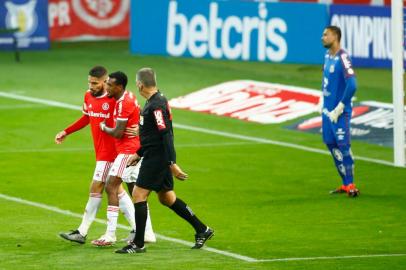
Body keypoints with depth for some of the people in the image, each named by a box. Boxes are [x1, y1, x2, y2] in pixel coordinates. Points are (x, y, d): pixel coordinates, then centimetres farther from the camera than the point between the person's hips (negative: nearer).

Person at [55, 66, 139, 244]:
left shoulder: (115, 100, -18)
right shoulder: (88, 96, 6)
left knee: (96, 189, -3)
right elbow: (86, 117, 22)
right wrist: (66, 132, 20)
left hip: (109, 152, -8)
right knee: (116, 189, 11)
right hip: (100, 152, 8)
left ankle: (82, 233, 5)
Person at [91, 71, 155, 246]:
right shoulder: (128, 97, 11)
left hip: (128, 151, -10)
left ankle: (110, 235, -13)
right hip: (137, 149, 10)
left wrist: (104, 127, -1)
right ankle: (148, 233, 18)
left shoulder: (124, 103, -19)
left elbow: (118, 133, -19)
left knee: (111, 187, -10)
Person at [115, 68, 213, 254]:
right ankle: (202, 230, 21)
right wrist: (139, 154, 28)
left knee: (138, 195, -6)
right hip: (154, 156, 10)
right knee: (166, 197, 16)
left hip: (156, 158, -10)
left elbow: (166, 135, -24)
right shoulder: (153, 102, 12)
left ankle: (138, 244, -2)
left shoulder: (156, 105, -19)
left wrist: (172, 164, -27)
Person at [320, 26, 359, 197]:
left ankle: (350, 186, 0)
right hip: (327, 110, 9)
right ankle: (345, 184, 20)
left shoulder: (342, 58, -17)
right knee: (331, 144, 11)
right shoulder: (327, 56, 9)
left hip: (339, 112, -9)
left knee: (343, 145, -7)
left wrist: (339, 108, -19)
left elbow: (352, 85, -23)